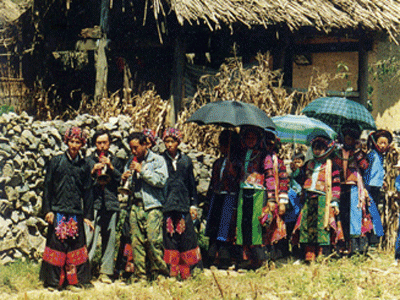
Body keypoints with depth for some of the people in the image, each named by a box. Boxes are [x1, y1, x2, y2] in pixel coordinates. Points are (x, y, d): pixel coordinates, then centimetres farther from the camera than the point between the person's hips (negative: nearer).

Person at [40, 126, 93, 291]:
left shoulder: (84, 166, 10)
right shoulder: (56, 162, 4)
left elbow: (87, 192, 12)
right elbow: (47, 187, 3)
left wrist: (87, 215, 7)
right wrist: (47, 210, -4)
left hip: (76, 213, 2)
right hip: (58, 211, -2)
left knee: (75, 245, 1)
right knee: (56, 244, -3)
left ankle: (73, 281, 9)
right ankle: (53, 281, 5)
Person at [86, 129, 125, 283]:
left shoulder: (116, 161, 18)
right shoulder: (88, 161, 15)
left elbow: (122, 180, 5)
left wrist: (111, 167, -6)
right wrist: (93, 171, -9)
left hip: (111, 203, 2)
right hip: (93, 203, -2)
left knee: (109, 239, 1)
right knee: (90, 237, -13)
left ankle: (105, 272, 8)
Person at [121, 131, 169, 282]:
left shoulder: (157, 160, 3)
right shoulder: (131, 162, 20)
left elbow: (161, 180, -11)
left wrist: (142, 171, -12)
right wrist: (124, 179, 0)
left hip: (152, 206, -5)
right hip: (135, 206, 5)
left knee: (153, 241, -12)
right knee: (136, 242, 0)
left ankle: (158, 272, -2)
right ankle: (140, 275, 4)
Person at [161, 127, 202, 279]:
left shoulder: (185, 160, 10)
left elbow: (191, 183, 14)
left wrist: (193, 204, 9)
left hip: (183, 203, 1)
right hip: (167, 203, -1)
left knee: (186, 235, -2)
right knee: (169, 235, -3)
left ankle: (186, 270, 4)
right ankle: (172, 270, 1)